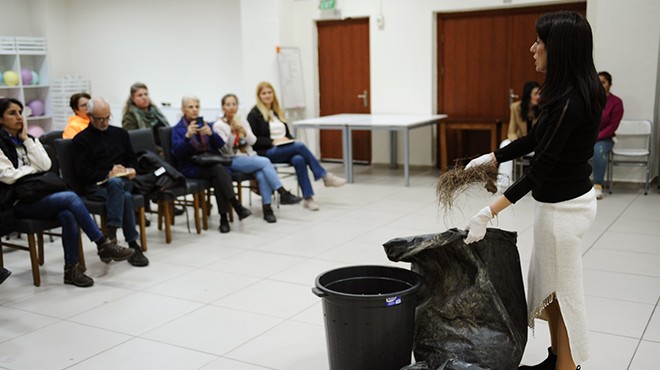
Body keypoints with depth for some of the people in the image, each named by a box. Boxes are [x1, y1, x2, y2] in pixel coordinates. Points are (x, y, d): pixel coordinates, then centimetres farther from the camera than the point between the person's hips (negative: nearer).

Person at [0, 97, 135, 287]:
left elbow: (46, 165, 2)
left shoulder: (28, 139, 17)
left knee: (68, 214, -27)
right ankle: (103, 244, -21)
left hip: (38, 194, 6)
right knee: (70, 198, -27)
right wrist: (34, 168, 1)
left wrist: (27, 140, 0)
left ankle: (71, 268, -21)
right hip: (17, 202, -5)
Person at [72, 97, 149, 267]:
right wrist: (108, 175, -14)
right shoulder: (81, 139, 8)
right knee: (125, 197, -37)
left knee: (116, 183, -37)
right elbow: (83, 172, -1)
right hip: (96, 185, -3)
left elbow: (132, 158, 25)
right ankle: (132, 245, -36)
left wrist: (131, 169, 1)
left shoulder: (120, 133, 21)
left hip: (122, 181, 3)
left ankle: (111, 235, -37)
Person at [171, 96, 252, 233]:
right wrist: (188, 136, -25)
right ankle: (237, 206, -34)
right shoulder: (178, 129, 8)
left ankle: (224, 218, -32)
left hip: (211, 163, 3)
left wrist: (210, 133, -15)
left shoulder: (206, 124, 18)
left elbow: (220, 145, 5)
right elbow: (177, 152, -10)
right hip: (191, 167, -3)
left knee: (218, 177, -34)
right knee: (219, 169, -33)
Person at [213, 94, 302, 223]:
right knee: (265, 162, -29)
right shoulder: (218, 125, 0)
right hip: (233, 160, -4)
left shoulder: (243, 122, 14)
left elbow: (252, 141, 0)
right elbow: (225, 148, -10)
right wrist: (233, 132, -22)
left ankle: (267, 208, -26)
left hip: (250, 156, 4)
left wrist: (243, 131, -18)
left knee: (262, 174, -31)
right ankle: (284, 194, -24)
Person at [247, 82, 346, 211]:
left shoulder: (277, 112, 18)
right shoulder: (254, 114, -2)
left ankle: (308, 198, -33)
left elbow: (287, 133, 22)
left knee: (298, 160, -31)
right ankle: (325, 176, -21)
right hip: (266, 152, -5)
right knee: (300, 146, -29)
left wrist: (290, 140, -1)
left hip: (284, 149, 5)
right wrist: (273, 141, -18)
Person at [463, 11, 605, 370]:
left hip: (563, 206, -10)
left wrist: (489, 212, -26)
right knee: (547, 284, 20)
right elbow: (535, 139, 14)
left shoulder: (569, 101, -25)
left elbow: (541, 168, -25)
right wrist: (491, 158, 12)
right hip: (564, 198, 10)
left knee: (562, 290, 5)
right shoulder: (576, 91, 5)